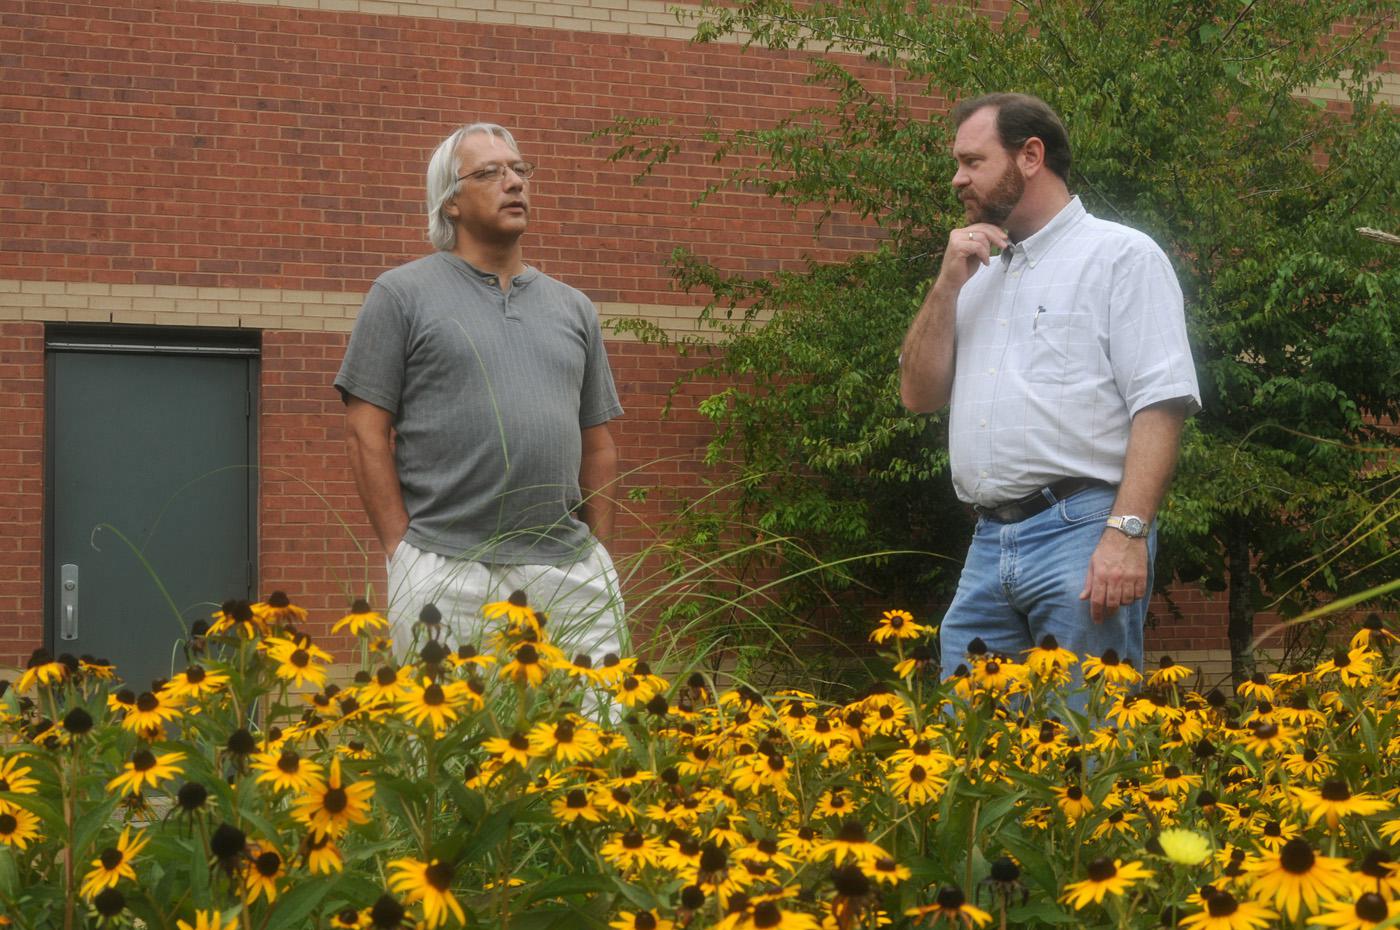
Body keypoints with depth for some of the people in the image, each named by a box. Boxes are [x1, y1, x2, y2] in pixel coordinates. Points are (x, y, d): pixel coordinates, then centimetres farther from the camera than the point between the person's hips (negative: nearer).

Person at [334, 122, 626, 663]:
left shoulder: (573, 309, 19)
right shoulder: (402, 294, 5)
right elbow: (366, 432, 1)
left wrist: (599, 556, 10)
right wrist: (402, 553, -6)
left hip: (568, 571, 4)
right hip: (447, 572, -4)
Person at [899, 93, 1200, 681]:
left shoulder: (1120, 255, 1)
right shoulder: (979, 274, 24)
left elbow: (1160, 405, -9)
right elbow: (919, 395, 17)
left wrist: (1128, 533, -19)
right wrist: (948, 284, 6)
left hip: (1084, 536, -6)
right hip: (988, 545, 7)